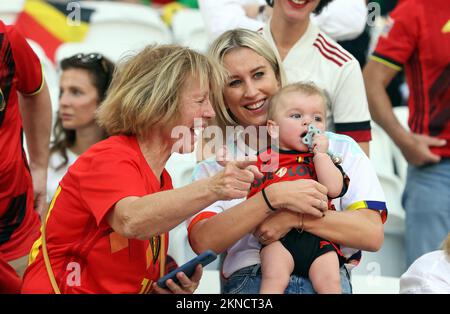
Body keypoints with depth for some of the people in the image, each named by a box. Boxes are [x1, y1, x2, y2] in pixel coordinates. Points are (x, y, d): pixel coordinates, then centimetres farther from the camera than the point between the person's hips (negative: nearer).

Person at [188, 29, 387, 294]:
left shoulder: (341, 149, 17)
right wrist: (273, 197, -12)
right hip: (249, 279, 0)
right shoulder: (213, 167, 19)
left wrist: (294, 218, -8)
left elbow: (372, 234, 4)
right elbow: (204, 242, -1)